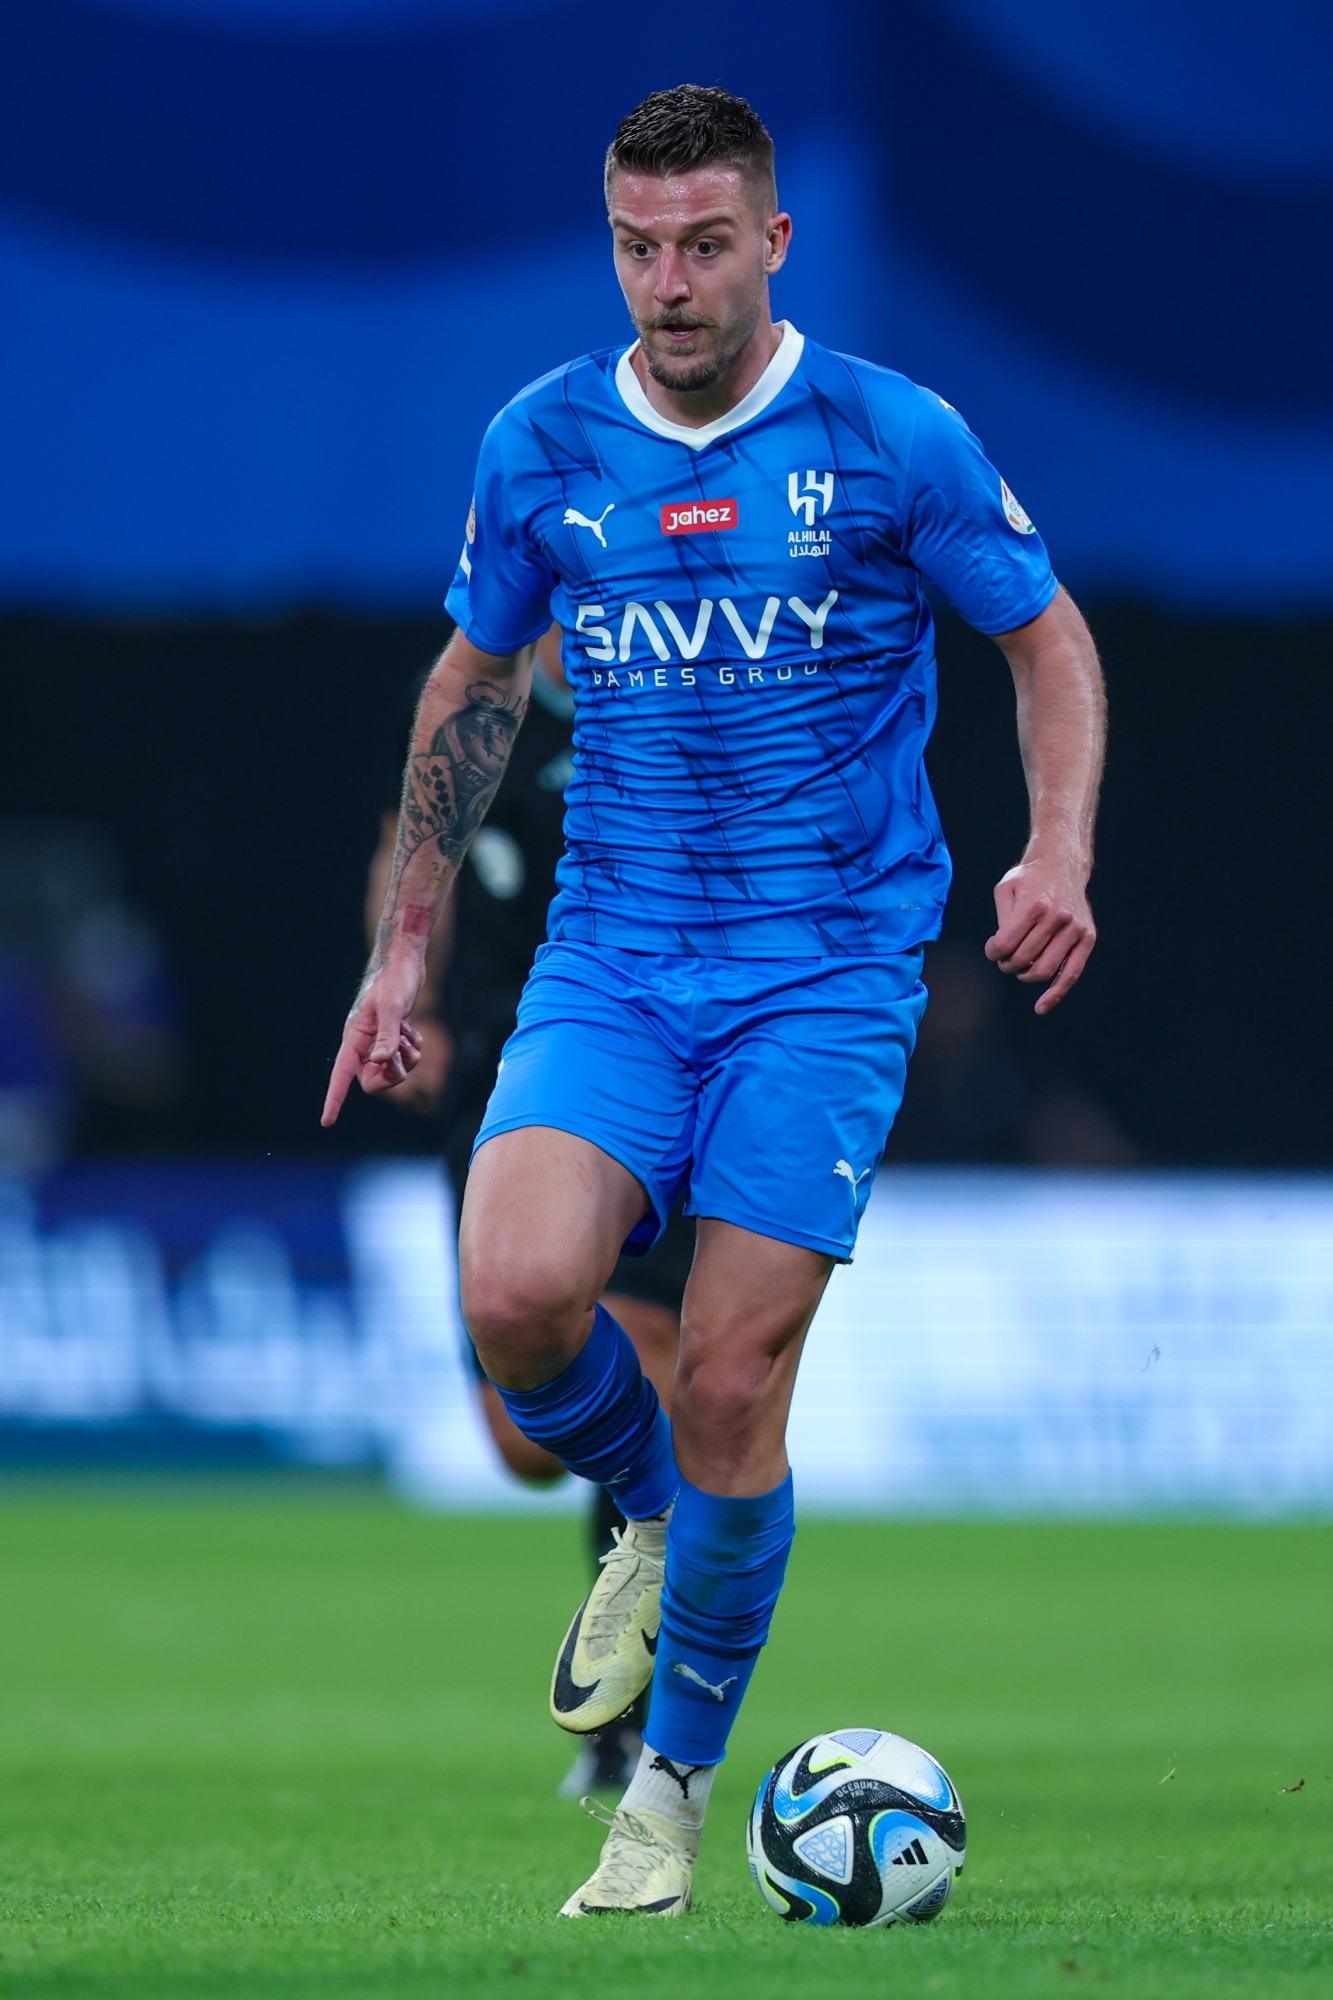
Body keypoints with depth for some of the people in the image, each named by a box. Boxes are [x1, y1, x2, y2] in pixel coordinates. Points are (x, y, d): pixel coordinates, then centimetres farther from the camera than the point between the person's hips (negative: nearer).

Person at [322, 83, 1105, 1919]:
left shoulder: (895, 440, -5)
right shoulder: (540, 445, 3)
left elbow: (1048, 634, 7)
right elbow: (475, 686, 16)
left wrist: (1059, 849, -10)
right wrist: (405, 949, 14)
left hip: (827, 971, -2)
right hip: (608, 966, 2)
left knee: (730, 1396, -7)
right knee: (517, 1292, -23)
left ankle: (675, 1786, 14)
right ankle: (648, 1516, 12)